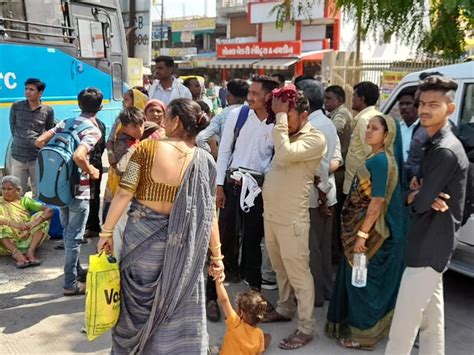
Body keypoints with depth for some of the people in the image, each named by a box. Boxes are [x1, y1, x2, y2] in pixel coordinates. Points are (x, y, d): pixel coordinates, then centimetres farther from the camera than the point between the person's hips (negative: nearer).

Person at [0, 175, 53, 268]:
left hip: (28, 239, 1)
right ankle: (16, 253, -37)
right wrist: (13, 224, -32)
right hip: (9, 241, -1)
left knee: (42, 215, -14)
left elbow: (49, 210, -6)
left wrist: (34, 223, -24)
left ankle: (30, 251, -29)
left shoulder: (24, 201, 9)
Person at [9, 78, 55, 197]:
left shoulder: (48, 111, -3)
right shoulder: (16, 106, 1)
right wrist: (20, 141, 10)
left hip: (38, 157, -1)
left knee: (38, 192, 8)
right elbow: (12, 127, 13)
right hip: (18, 156, 1)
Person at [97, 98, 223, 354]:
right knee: (179, 307, 13)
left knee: (137, 299, 21)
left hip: (141, 234, 0)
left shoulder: (147, 147, -9)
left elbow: (124, 193, -12)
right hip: (179, 244, 0)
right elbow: (209, 214, -5)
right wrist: (217, 256, 3)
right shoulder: (204, 162, -6)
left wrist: (106, 231, -2)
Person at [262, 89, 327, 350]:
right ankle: (284, 309, 39)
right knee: (280, 268, 21)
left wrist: (281, 117, -21)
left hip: (292, 218, -8)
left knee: (298, 273, 1)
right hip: (271, 213, 8)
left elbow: (285, 154, -28)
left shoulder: (315, 139, -14)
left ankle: (306, 328, 13)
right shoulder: (286, 135, 12)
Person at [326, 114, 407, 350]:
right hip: (367, 230, 9)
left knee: (364, 281, 2)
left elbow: (378, 201, -23)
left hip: (373, 233, -9)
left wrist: (362, 234, -22)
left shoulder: (381, 161, -19)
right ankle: (356, 325, 33)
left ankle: (363, 334, 17)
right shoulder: (376, 159, 11)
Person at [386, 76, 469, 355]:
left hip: (428, 247, -10)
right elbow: (422, 190, 12)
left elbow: (420, 203, -22)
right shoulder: (435, 144, 12)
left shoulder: (445, 151, -20)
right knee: (431, 319, 20)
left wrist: (413, 195, 0)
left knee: (403, 321, -5)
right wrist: (419, 193, -10)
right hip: (432, 244, 10)